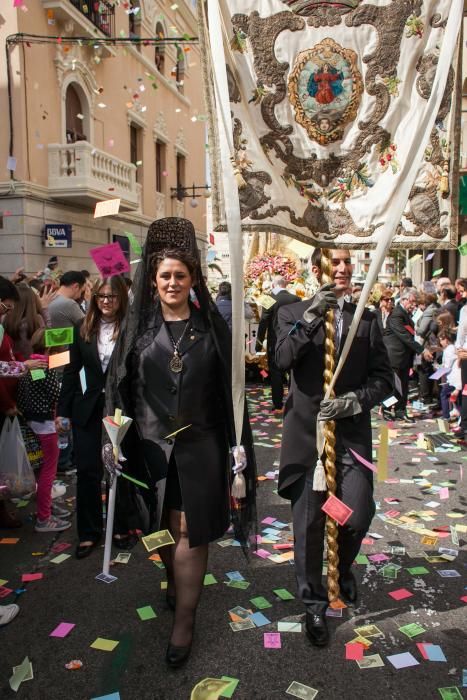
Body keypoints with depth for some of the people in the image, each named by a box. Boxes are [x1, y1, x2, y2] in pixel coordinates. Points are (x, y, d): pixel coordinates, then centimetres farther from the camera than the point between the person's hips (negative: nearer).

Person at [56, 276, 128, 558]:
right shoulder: (83, 327, 2)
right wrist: (63, 410, 4)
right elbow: (72, 370, 6)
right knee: (87, 470, 6)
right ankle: (89, 532, 22)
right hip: (88, 408, 3)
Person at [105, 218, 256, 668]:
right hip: (151, 442, 2)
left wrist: (236, 443, -3)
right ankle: (175, 583, 43)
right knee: (161, 525, 17)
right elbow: (118, 384, 2)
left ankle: (184, 620, 14)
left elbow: (229, 386, -1)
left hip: (199, 444, -2)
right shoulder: (139, 326, 1)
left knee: (190, 528, 1)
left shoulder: (211, 326, -1)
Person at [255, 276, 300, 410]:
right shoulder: (296, 299, -2)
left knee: (276, 373, 5)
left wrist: (259, 344, -6)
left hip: (275, 342, -3)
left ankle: (278, 405, 8)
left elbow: (263, 322, -12)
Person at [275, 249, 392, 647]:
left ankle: (343, 567, 32)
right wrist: (312, 316, -23)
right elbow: (283, 359, -15)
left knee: (358, 517, -5)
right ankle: (314, 603, 28)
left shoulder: (366, 319, 8)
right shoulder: (293, 314, 3)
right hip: (306, 432, -1)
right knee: (309, 523, 5)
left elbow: (384, 379, 3)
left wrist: (352, 401, -13)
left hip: (352, 434, 1)